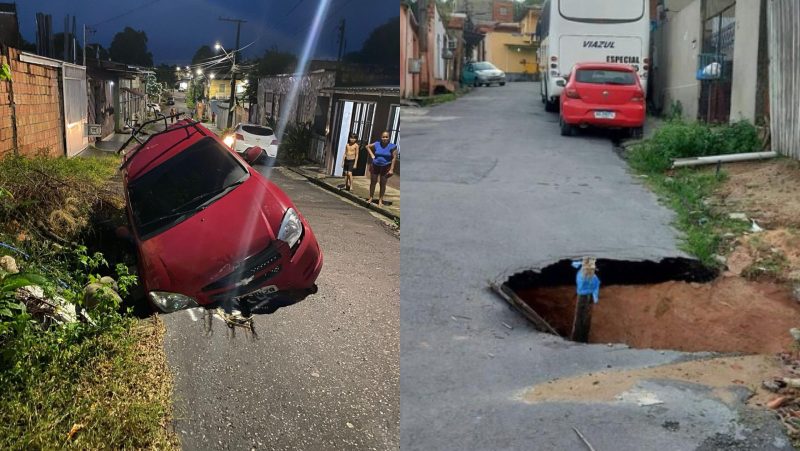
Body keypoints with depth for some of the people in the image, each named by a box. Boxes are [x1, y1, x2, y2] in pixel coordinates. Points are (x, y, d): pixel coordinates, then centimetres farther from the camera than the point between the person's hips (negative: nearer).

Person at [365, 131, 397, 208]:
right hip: (375, 166, 3)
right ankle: (371, 198, 18)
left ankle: (380, 200, 10)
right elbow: (367, 146, 15)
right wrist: (372, 155, 4)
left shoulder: (392, 146, -11)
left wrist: (391, 169, -16)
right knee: (373, 182, 7)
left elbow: (394, 158, -12)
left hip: (385, 167, -3)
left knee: (383, 184, 4)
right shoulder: (377, 144, -3)